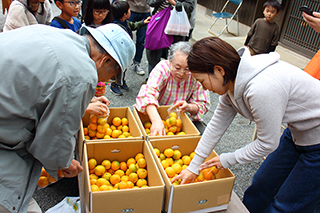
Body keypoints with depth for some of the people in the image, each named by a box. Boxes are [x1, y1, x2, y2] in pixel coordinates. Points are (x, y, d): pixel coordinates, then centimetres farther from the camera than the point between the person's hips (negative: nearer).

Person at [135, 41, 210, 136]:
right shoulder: (162, 68, -22)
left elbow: (203, 105, -9)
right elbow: (147, 94, -37)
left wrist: (189, 107, -33)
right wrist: (156, 121, -54)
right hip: (154, 114, -2)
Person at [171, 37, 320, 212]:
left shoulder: (261, 89, -36)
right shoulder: (232, 81, -8)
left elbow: (267, 143, -23)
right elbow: (217, 125, 1)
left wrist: (227, 160, -8)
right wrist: (193, 167, 6)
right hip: (297, 134, 8)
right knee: (261, 186, 17)